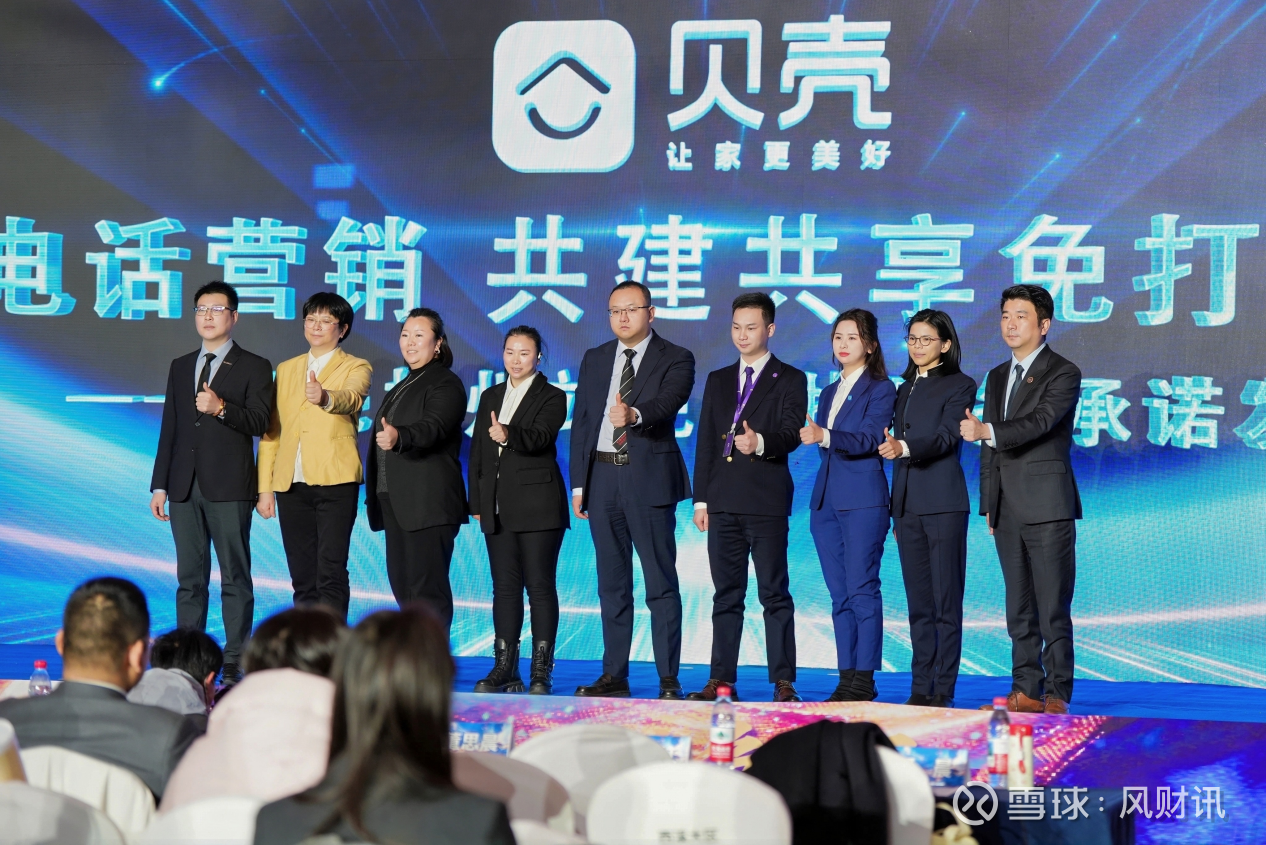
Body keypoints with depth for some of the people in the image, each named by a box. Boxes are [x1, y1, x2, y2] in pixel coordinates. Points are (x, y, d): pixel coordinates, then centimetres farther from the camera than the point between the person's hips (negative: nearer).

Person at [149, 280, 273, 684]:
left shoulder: (254, 368, 2)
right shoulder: (180, 367, 17)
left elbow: (258, 423, -9)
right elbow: (169, 430, 16)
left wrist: (221, 408, -26)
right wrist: (159, 485, 11)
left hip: (229, 487, -5)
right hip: (185, 486, 5)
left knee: (235, 576, -3)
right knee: (190, 578, 7)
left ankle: (234, 660, 0)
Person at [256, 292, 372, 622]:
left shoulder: (356, 368, 4)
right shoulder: (285, 370, 18)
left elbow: (352, 397, -20)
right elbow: (270, 431, 15)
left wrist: (325, 397, -43)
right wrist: (264, 488, 8)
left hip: (334, 481, -4)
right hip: (291, 483, 5)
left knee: (331, 574, -12)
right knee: (302, 578, 6)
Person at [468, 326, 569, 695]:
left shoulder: (551, 397, 0)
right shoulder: (490, 397, 16)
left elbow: (540, 437, -19)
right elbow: (477, 452, 16)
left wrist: (508, 435, -38)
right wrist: (477, 502, 9)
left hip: (538, 506, -5)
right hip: (498, 507, 5)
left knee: (540, 586, -4)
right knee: (504, 587, 6)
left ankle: (541, 671, -1)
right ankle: (505, 669, 10)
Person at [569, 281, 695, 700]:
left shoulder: (676, 359, 0)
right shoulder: (595, 359, 14)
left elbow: (668, 402, -20)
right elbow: (580, 422, 13)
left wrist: (634, 414, -41)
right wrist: (578, 484, 7)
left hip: (649, 478, -5)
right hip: (602, 477, 5)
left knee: (661, 583, -5)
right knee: (612, 584, 9)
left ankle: (668, 678, -2)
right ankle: (614, 676, 14)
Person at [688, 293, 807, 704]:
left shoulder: (790, 380, 3)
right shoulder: (718, 380, 18)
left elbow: (791, 434, -10)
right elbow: (705, 442, 15)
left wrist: (760, 442, -31)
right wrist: (701, 499, 9)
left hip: (767, 500, -5)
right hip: (723, 501, 5)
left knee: (775, 593, -4)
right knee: (726, 594, 8)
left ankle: (783, 682, -1)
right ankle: (721, 680, 11)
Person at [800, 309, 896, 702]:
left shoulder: (881, 389, -3)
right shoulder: (829, 393, 20)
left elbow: (869, 440, -17)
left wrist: (825, 437, -31)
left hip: (863, 501, -7)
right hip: (826, 502, 7)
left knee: (862, 591, -8)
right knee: (839, 595, 6)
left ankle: (864, 681, -6)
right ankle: (846, 678, 9)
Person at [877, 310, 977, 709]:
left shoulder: (959, 385, -2)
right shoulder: (904, 389, 19)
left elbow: (946, 437, -15)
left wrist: (903, 448, -32)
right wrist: (895, 501, 16)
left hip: (943, 503, -7)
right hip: (907, 504, 7)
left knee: (945, 601, -5)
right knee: (918, 602, 7)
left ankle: (943, 689, -3)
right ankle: (921, 687, 10)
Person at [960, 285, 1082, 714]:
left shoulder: (1063, 373, -4)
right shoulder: (997, 377, 18)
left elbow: (1039, 421, -21)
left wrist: (987, 431, -35)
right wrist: (988, 504, 16)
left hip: (1047, 506, -7)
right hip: (1007, 509, 7)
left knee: (1053, 609, -6)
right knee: (1019, 609, 8)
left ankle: (1056, 695, -2)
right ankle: (1026, 691, 12)